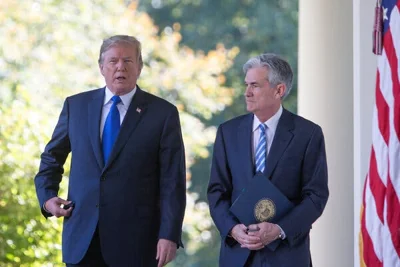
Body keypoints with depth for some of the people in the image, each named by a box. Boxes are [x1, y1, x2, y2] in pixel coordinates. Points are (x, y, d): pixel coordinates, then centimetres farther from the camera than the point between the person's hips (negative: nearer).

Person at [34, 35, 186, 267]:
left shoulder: (163, 113, -2)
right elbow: (52, 157, 20)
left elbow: (172, 181, -5)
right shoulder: (76, 106, 7)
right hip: (82, 235, 2)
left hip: (135, 240, -2)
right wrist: (47, 195, 3)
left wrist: (169, 236, -12)